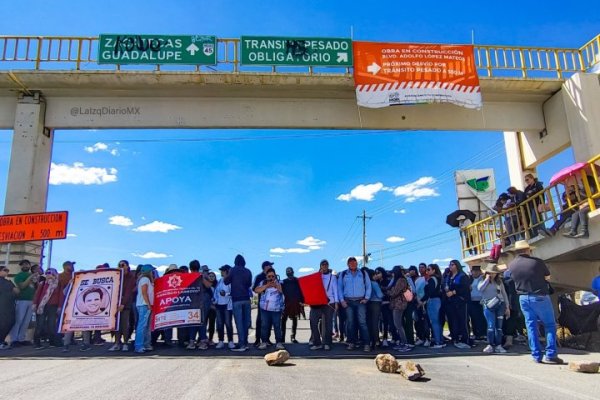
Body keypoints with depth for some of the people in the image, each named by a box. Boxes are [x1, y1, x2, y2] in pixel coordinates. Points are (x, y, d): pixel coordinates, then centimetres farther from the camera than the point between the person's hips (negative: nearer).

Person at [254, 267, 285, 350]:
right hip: (265, 309, 2)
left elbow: (283, 290, -11)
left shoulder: (279, 283, 4)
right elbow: (256, 290, -3)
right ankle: (263, 342, 8)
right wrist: (266, 286, -13)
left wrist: (276, 286, -25)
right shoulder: (262, 283, 9)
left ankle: (279, 343, 3)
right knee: (264, 326, 2)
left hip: (276, 309, -2)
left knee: (277, 326, -1)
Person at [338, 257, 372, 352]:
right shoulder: (343, 274, 10)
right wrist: (342, 300, -2)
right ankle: (351, 343, 12)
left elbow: (368, 286, 9)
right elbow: (339, 288, 8)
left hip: (360, 301, -1)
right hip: (348, 302, 1)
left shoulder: (363, 274, 10)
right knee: (350, 322, 3)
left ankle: (366, 344, -8)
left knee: (362, 322, -9)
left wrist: (366, 298, -2)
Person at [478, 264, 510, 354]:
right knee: (491, 326, -10)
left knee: (499, 326, 3)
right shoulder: (482, 280, 4)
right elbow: (479, 288, -17)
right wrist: (487, 279, -11)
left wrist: (507, 307, 9)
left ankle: (498, 346, 7)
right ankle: (490, 345, -5)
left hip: (500, 305, 3)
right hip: (489, 306, -3)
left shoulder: (499, 281, 13)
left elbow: (504, 294, 14)